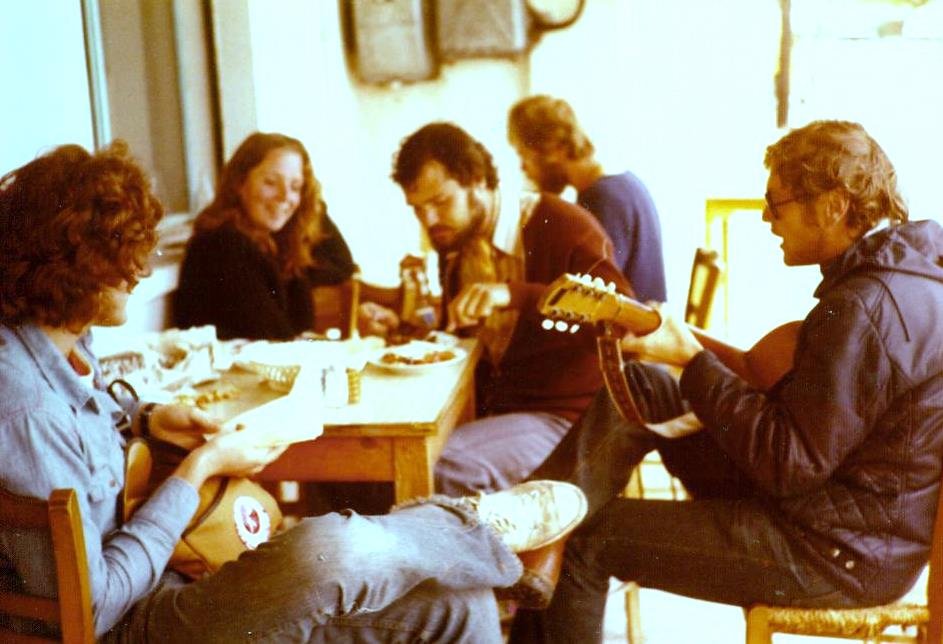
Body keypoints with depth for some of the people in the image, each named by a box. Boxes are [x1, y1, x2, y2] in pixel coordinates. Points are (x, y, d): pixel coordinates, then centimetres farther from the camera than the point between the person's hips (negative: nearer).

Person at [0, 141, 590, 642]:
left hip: (157, 584, 9)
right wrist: (198, 472, -16)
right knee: (334, 552, -34)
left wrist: (145, 419, 7)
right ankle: (481, 525, -3)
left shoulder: (61, 343, 4)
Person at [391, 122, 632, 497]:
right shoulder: (454, 245, 10)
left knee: (445, 468, -31)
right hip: (488, 411, 7)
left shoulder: (560, 224, -11)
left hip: (563, 417, -7)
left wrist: (514, 295, -32)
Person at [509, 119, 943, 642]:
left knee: (584, 539, -7)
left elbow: (789, 464, -25)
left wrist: (692, 361, -19)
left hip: (842, 552, -10)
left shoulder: (864, 309, -28)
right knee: (632, 388, 10)